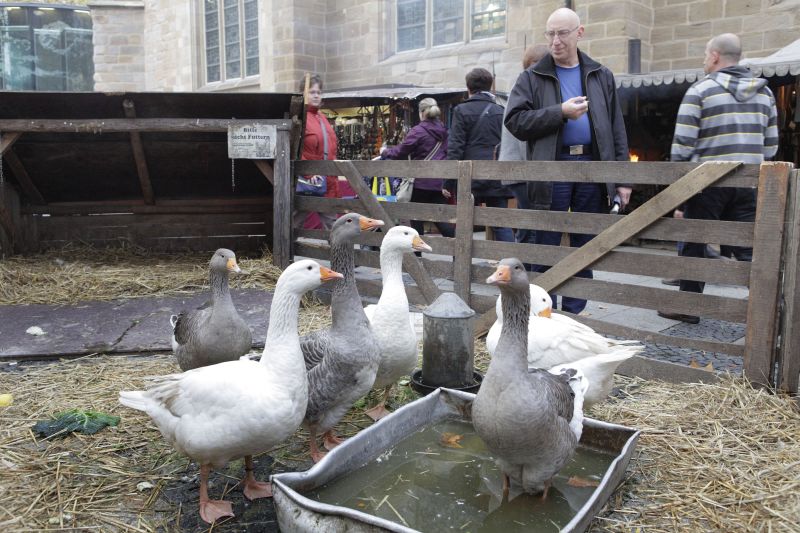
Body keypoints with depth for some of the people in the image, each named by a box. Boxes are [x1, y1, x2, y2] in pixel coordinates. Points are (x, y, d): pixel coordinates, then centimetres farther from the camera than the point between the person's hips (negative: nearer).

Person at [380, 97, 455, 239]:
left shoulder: (417, 131, -11)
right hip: (440, 181, 6)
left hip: (422, 181, -6)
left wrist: (385, 152, 12)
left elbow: (400, 152, -6)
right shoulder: (443, 131, 11)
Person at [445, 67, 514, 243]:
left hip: (471, 177, -3)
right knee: (502, 224, 5)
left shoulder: (462, 110, -3)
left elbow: (455, 147, -8)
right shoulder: (501, 111, 10)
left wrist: (449, 183, -7)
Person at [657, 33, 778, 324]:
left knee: (694, 246, 9)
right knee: (749, 249, 6)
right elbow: (771, 146, 11)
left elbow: (682, 144, -10)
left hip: (708, 183, -4)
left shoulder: (700, 90, -6)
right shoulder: (764, 92, 11)